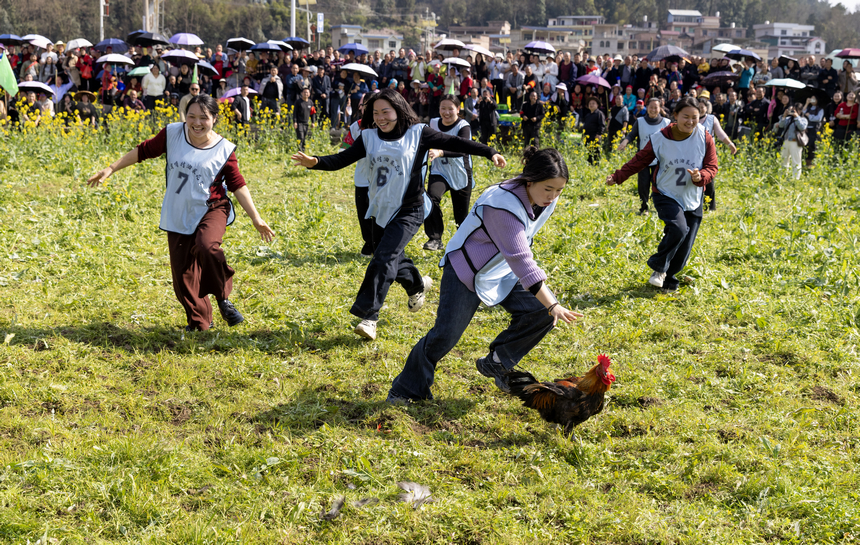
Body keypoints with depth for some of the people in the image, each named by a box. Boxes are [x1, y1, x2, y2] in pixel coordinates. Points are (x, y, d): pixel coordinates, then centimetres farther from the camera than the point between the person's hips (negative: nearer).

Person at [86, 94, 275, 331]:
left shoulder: (224, 150, -7)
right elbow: (144, 151, 8)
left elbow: (238, 185, -1)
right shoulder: (172, 134, -4)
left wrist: (256, 218, -4)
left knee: (207, 246, -35)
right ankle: (199, 321, 26)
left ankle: (223, 298, -11)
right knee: (183, 276, 4)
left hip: (211, 209, -3)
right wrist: (111, 169, 9)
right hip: (178, 216, 3)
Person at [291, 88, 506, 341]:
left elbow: (453, 143, -5)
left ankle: (368, 315, -18)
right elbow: (342, 159, -5)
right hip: (381, 210, 5)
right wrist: (315, 162, -24)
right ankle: (418, 285, 47)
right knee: (392, 259, 17)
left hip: (409, 211, -5)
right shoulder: (369, 137, 1)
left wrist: (489, 153, -10)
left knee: (384, 258, -18)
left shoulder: (418, 133, -7)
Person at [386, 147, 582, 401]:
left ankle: (497, 363, 9)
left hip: (502, 270, 7)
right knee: (445, 335, -11)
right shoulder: (503, 204, -36)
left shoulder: (545, 200, -10)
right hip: (467, 270, -7)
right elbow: (521, 260, -39)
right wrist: (552, 304, -42)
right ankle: (405, 391, 8)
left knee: (541, 313, -10)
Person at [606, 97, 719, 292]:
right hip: (666, 195, -2)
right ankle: (659, 267, -5)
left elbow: (712, 166, -6)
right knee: (678, 228, -29)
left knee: (684, 248, 1)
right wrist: (617, 177, -1)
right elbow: (640, 160, 0)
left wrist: (700, 177, -28)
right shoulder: (661, 138, -12)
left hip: (693, 199, 3)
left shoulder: (705, 139, -10)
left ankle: (667, 279, 26)